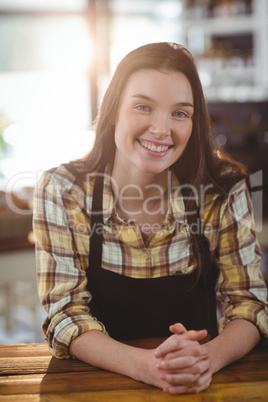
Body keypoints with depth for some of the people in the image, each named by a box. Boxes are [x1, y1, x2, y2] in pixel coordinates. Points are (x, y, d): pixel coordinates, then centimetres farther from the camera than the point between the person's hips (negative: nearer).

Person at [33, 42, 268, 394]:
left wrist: (209, 357, -25)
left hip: (202, 385, 1)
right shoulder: (62, 191, -9)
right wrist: (144, 365, -27)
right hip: (98, 382, -1)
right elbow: (65, 315, -10)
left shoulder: (225, 190, -7)